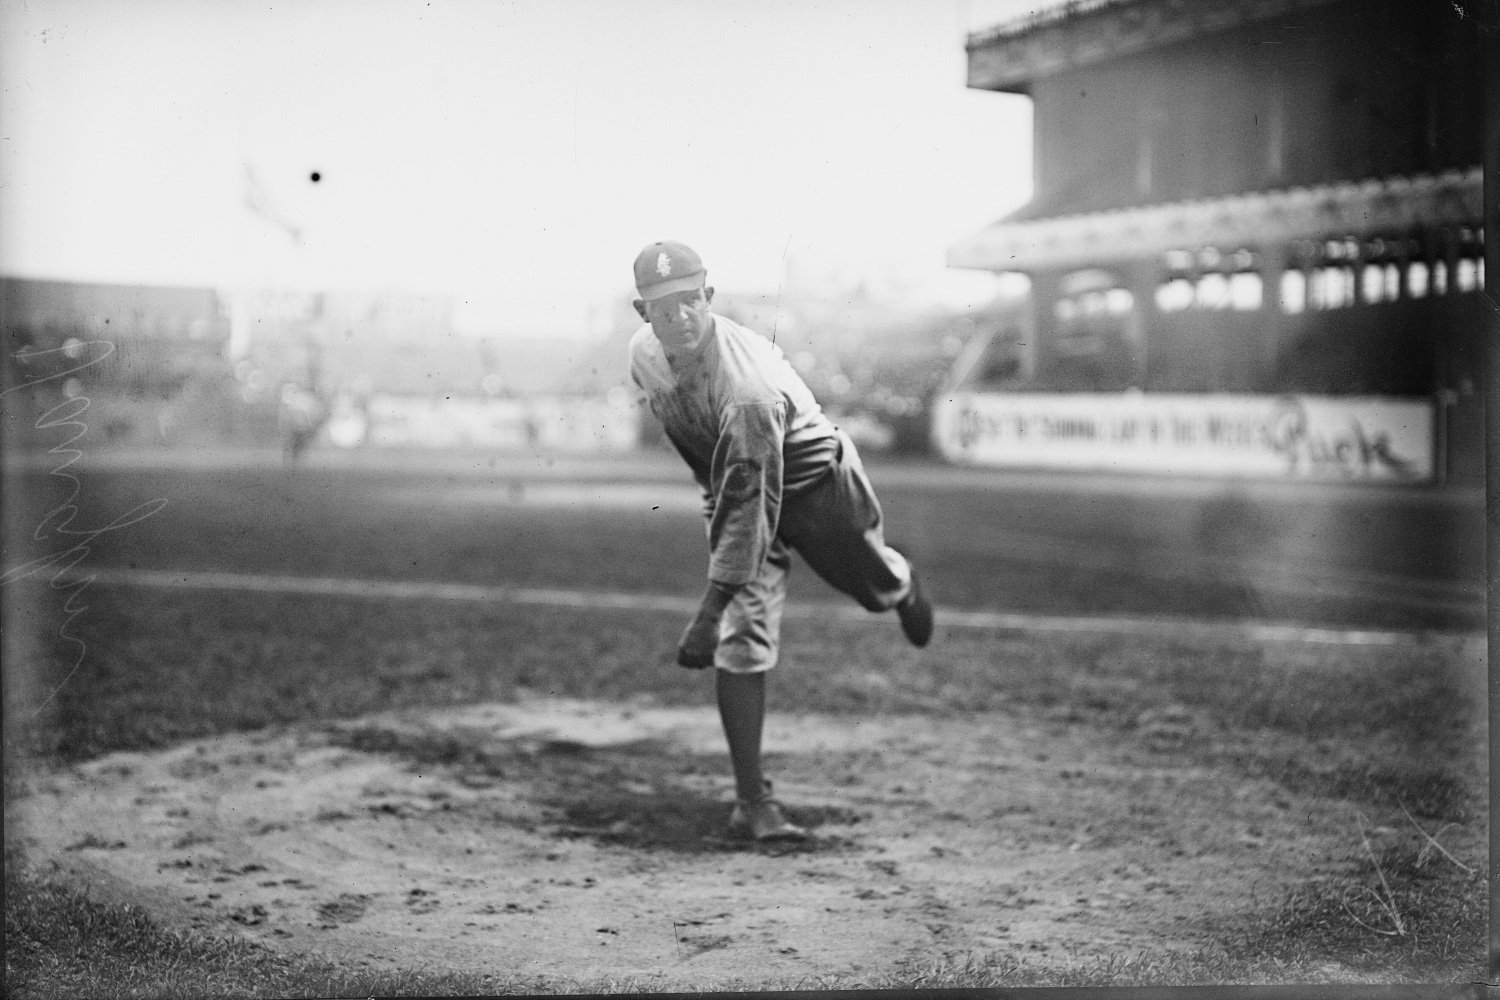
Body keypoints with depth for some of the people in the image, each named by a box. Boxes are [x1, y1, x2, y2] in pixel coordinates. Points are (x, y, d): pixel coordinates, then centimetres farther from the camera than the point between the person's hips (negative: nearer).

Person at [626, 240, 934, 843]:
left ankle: (904, 586, 60)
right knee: (743, 637, -11)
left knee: (876, 589, 20)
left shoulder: (748, 387, -40)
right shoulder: (644, 354, -17)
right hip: (734, 489, 4)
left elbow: (751, 505, -43)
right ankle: (751, 801, -7)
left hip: (817, 483, -4)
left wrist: (708, 611, -46)